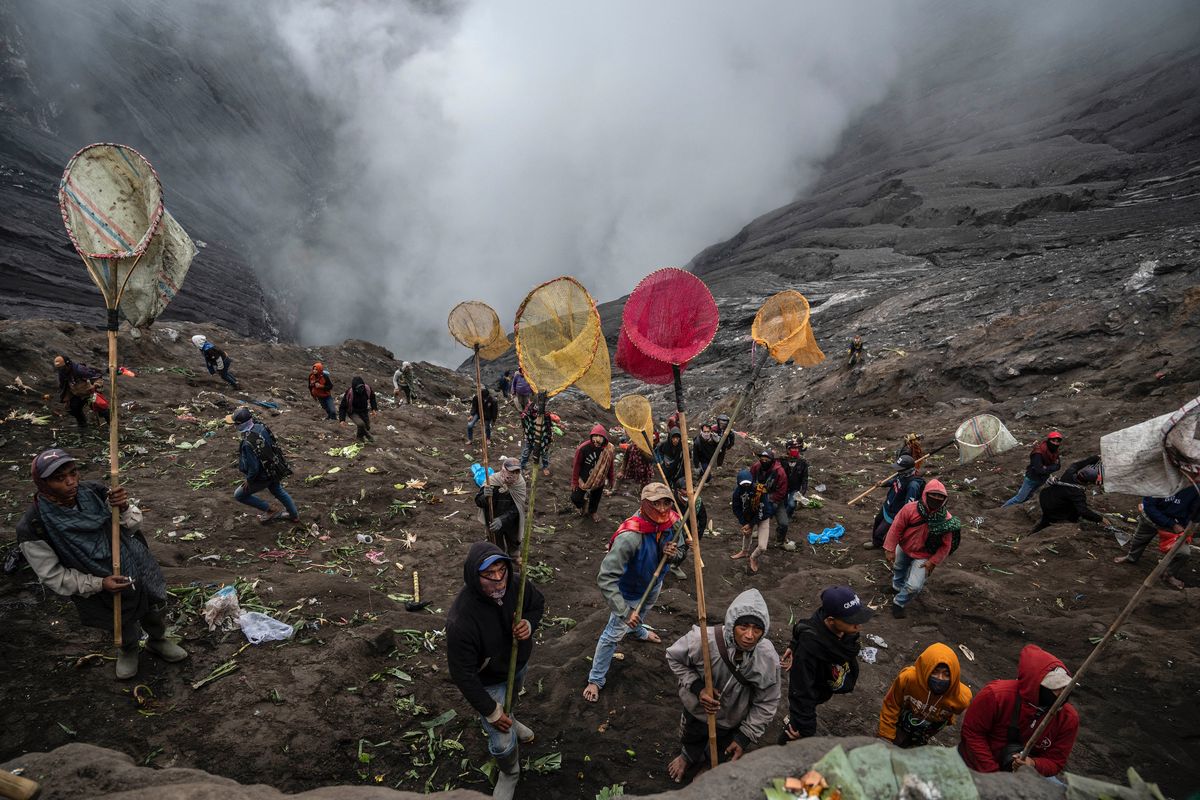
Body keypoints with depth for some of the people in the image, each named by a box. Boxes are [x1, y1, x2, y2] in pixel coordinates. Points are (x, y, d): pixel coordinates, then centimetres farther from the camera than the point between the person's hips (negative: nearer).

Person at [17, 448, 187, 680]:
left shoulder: (94, 492, -21)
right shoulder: (33, 529, -25)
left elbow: (133, 527, -10)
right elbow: (51, 575, -16)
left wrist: (125, 509, -32)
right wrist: (99, 584, -24)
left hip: (139, 571, 2)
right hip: (98, 592, -2)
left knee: (156, 611, 26)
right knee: (124, 631, 24)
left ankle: (157, 641, 59)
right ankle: (128, 651, 60)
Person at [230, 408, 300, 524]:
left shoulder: (248, 444, -35)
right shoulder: (260, 427, -13)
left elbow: (253, 468, -27)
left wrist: (249, 481, -8)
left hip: (263, 477, -7)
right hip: (275, 469, 8)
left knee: (239, 495, 15)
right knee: (277, 490, 32)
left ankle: (268, 510, 21)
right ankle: (294, 515, 48)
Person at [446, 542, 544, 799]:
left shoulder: (517, 583, -28)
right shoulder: (461, 621, -42)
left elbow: (538, 603, -4)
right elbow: (463, 674, -30)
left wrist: (529, 624, -26)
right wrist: (491, 712, -20)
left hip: (519, 664, 5)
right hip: (488, 680, -5)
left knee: (510, 702, 35)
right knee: (503, 744, -1)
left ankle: (510, 721, 72)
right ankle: (510, 774, 37)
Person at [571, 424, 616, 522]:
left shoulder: (610, 450, -22)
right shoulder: (583, 448, -28)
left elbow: (610, 466, -5)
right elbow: (576, 465, -15)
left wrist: (611, 481, 7)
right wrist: (574, 482, -7)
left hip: (599, 480, 2)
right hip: (583, 479, -2)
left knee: (596, 498, 23)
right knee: (576, 499, 0)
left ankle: (593, 511, 57)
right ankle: (584, 503, 37)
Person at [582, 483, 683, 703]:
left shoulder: (674, 523, -26)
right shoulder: (630, 536, -45)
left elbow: (679, 554, -5)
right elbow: (605, 579, -43)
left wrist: (673, 554, -29)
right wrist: (624, 612, -43)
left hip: (654, 583, 6)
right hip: (630, 591, -6)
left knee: (642, 614, 36)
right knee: (614, 634, 6)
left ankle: (639, 631, 70)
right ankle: (595, 679, 28)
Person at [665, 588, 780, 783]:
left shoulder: (768, 659, -32)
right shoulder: (702, 639, -38)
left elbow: (767, 703, -15)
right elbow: (674, 657, -17)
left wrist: (745, 737, -14)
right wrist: (697, 687, -27)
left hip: (733, 723, 0)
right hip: (697, 711, 0)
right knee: (691, 747, 33)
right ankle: (688, 757, 69)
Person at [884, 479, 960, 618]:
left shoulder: (946, 519, -23)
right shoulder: (911, 509, -25)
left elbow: (946, 545, -13)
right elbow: (896, 527, -17)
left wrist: (933, 562, -16)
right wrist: (890, 549, -17)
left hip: (923, 557, -2)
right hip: (903, 550, 2)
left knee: (914, 586, -15)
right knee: (898, 570, 31)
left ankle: (898, 603, 17)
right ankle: (897, 587, 67)